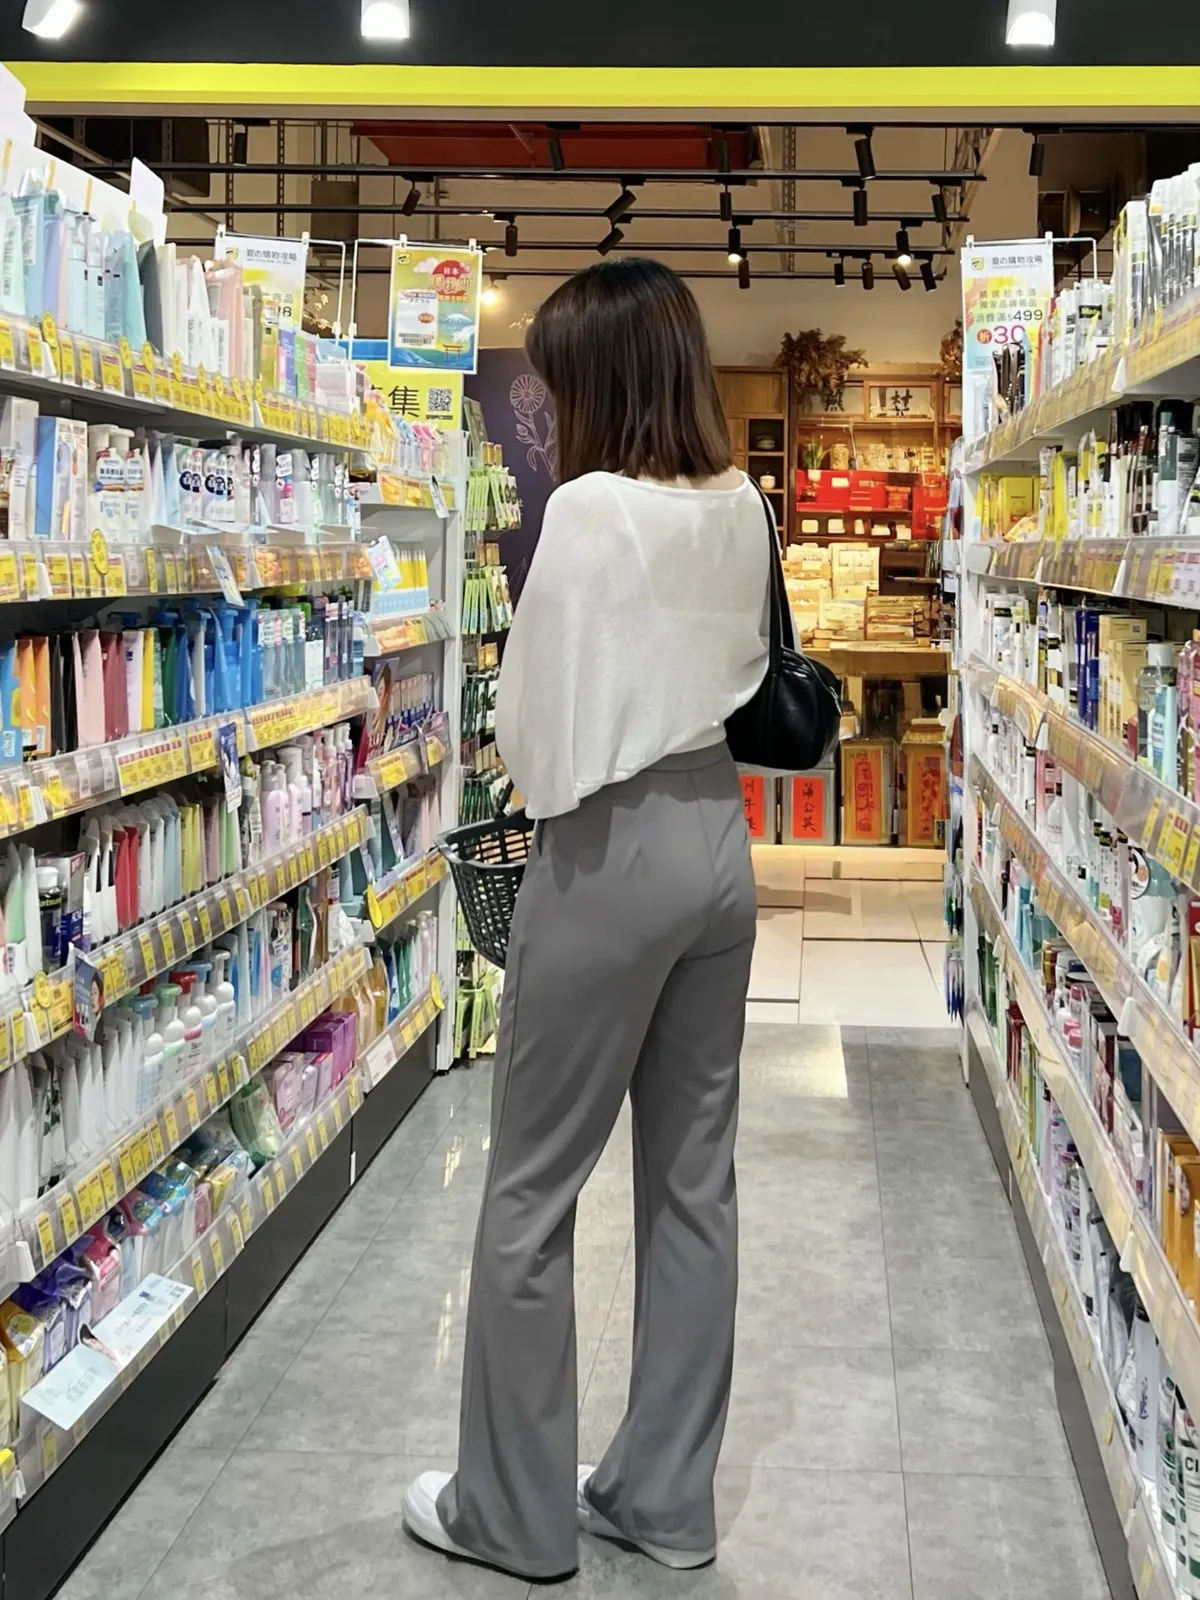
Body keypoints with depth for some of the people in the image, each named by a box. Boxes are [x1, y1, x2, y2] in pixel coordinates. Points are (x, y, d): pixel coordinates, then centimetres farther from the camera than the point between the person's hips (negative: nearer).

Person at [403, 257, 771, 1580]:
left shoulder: (589, 511, -17)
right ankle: (666, 1498, 26)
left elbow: (541, 732, -15)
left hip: (612, 856, -8)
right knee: (693, 1181, 13)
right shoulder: (743, 506, 5)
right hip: (718, 838, 8)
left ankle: (512, 1514, 19)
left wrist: (536, 762, 5)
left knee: (529, 1192, 6)